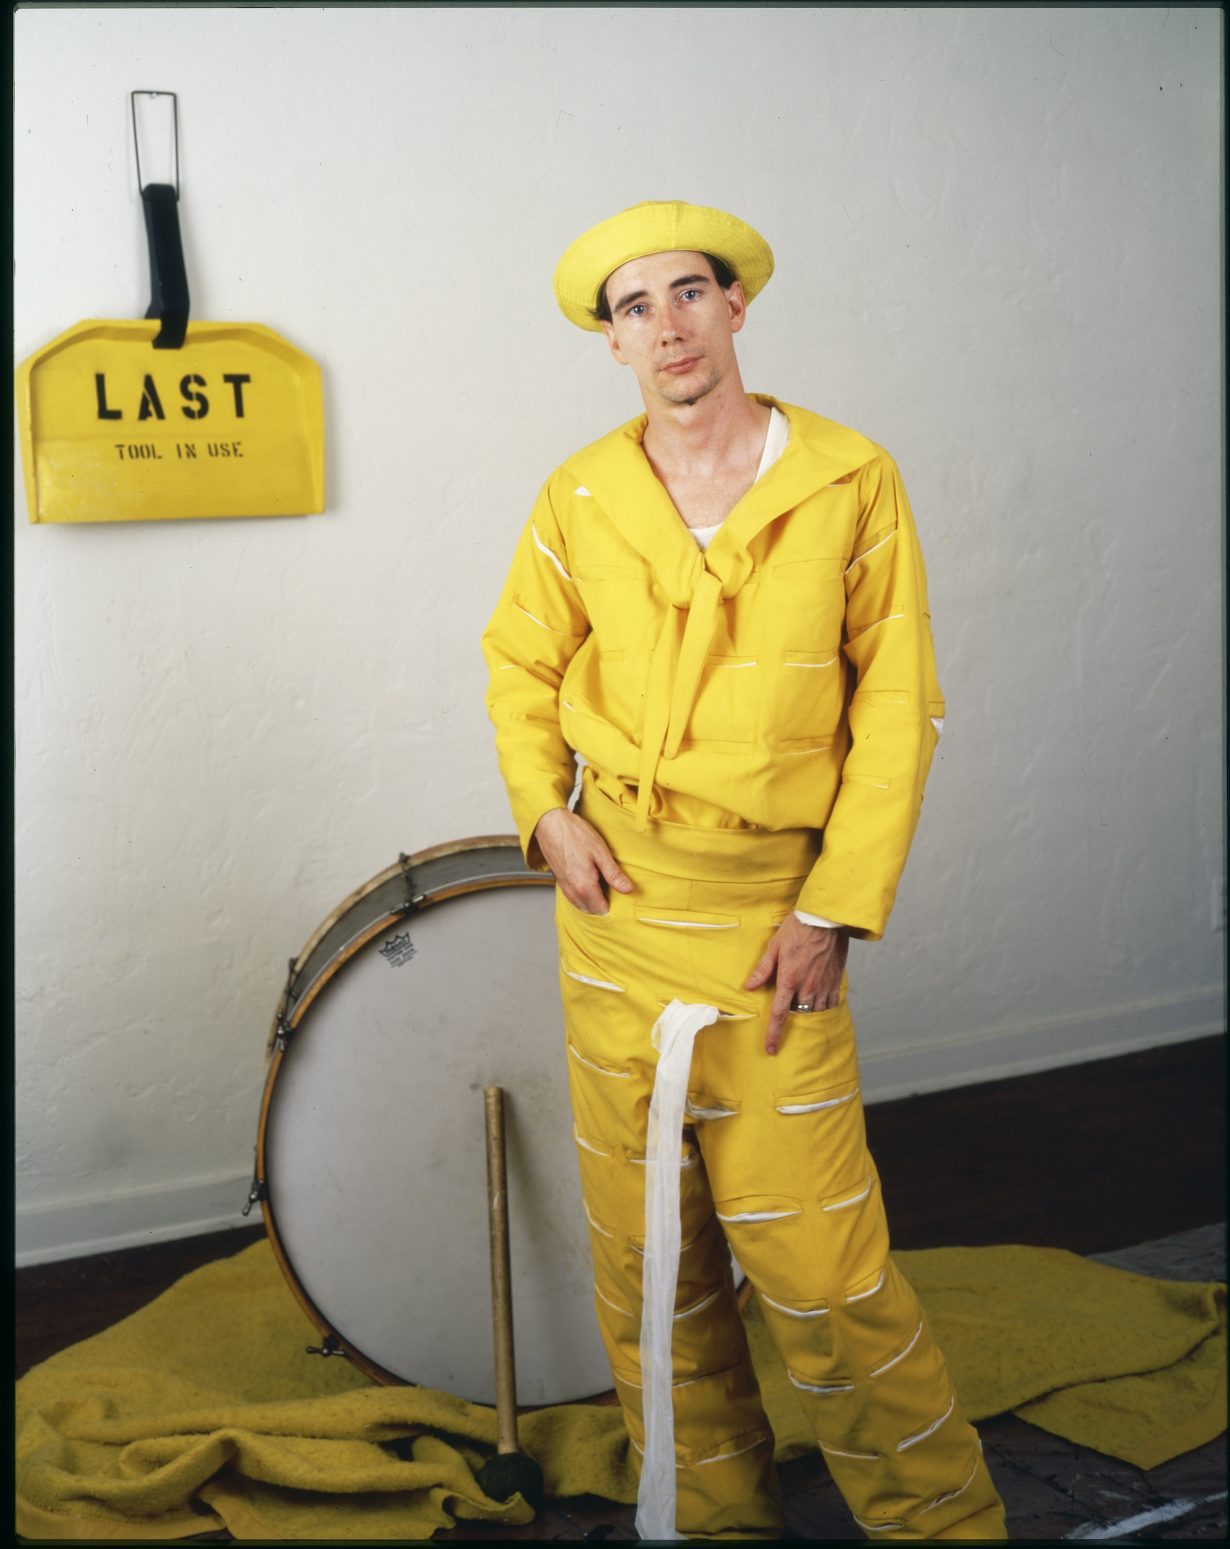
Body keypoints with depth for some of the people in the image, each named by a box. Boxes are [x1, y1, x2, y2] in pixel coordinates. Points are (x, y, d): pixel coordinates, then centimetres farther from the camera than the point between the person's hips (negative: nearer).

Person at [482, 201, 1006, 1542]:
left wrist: (836, 908, -10)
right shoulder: (577, 500, 3)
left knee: (815, 1256, -5)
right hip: (612, 899, 3)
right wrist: (545, 808, -2)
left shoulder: (852, 482, -4)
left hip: (771, 911, -3)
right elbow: (521, 665, 16)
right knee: (643, 1246, 11)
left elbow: (897, 704, -4)